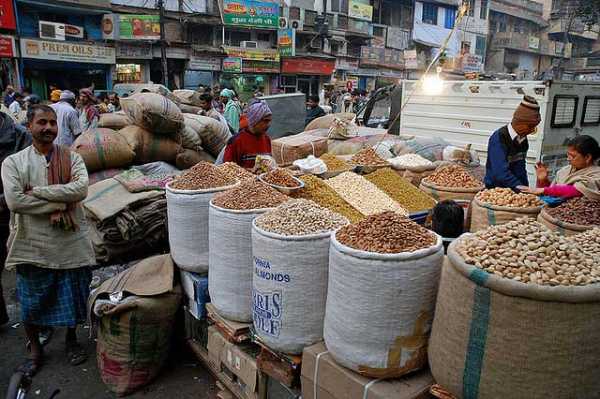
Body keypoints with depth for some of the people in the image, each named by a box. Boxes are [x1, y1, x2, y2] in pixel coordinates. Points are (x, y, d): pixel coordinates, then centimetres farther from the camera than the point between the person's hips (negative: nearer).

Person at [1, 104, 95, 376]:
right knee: (32, 302, 13)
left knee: (72, 297, 13)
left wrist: (37, 191, -17)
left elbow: (81, 189, -16)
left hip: (72, 244, 1)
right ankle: (34, 349, 36)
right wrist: (58, 204, -16)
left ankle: (71, 340, 38)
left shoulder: (72, 158, 1)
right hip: (33, 246, 0)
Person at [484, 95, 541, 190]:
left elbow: (520, 168, 14)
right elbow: (501, 172, -24)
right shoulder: (498, 139, -17)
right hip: (495, 188, -6)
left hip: (514, 189, 6)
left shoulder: (522, 138, 7)